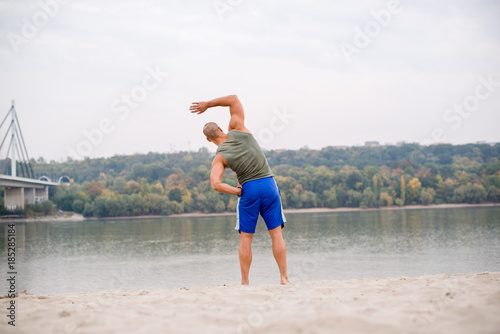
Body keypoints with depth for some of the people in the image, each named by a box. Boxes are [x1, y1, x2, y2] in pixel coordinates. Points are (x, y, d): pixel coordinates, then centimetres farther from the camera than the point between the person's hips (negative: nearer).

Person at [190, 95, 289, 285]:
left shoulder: (219, 158, -4)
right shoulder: (236, 129, 1)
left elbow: (216, 184, -19)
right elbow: (233, 99, 10)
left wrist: (236, 191, -3)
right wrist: (208, 104, 14)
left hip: (248, 189, -2)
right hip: (269, 184, 2)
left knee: (246, 238, 7)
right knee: (276, 234, 4)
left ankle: (245, 282, 5)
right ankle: (284, 278, 1)